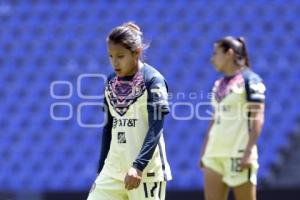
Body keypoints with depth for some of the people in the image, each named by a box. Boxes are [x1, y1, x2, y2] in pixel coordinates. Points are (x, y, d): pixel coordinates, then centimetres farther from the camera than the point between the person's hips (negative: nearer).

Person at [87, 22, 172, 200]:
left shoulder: (153, 80, -8)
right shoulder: (112, 82, 10)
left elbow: (156, 129, -15)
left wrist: (138, 166, -25)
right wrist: (102, 169, 15)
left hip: (146, 170, -6)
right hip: (113, 169, 6)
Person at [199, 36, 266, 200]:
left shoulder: (249, 80, -5)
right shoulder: (219, 84, 17)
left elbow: (257, 119, -10)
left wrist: (248, 152, -17)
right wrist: (204, 151, 17)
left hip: (239, 154, -7)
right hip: (214, 154, 7)